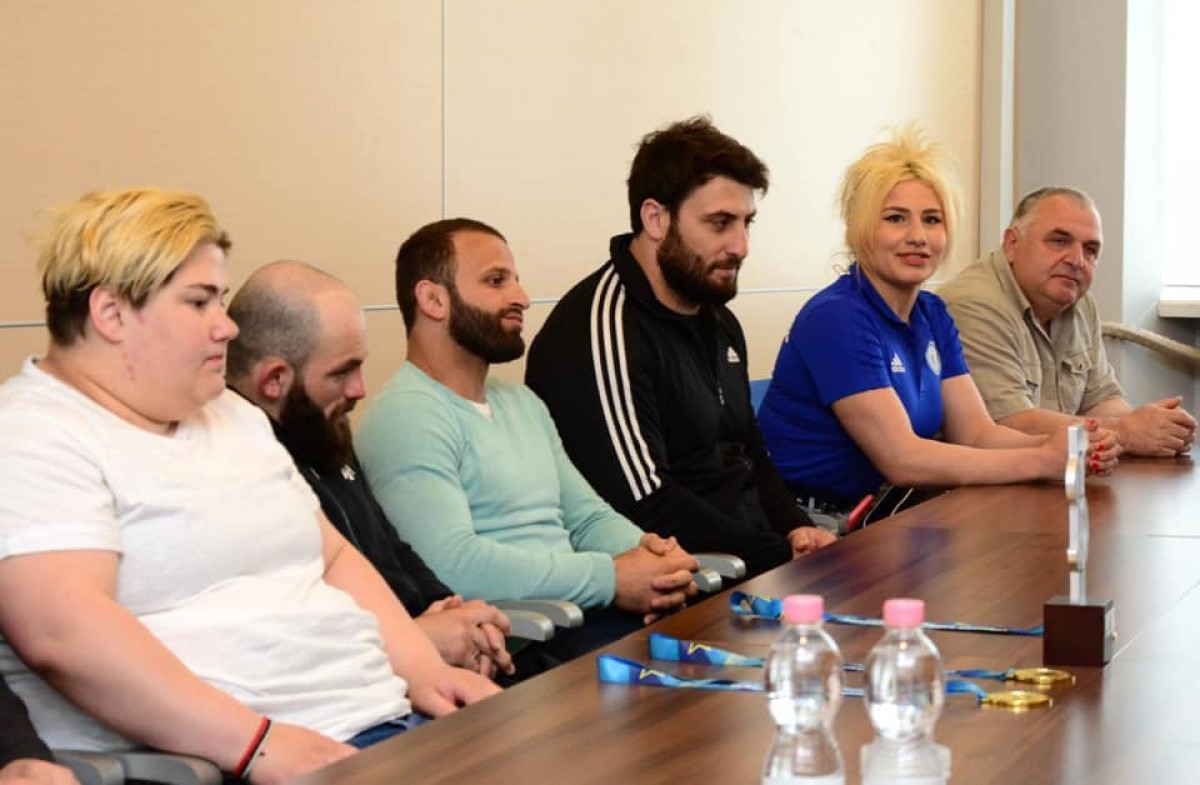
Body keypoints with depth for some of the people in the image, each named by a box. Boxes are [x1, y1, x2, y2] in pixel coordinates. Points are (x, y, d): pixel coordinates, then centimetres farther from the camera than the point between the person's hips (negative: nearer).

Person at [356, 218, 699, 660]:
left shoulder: (522, 403, 24)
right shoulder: (407, 416, -8)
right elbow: (452, 563, -21)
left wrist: (643, 550, -1)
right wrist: (611, 578, -17)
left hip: (582, 614, 9)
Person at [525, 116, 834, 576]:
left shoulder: (719, 322, 19)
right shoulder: (603, 331, -14)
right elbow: (647, 508, -20)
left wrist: (794, 527, 8)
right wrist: (784, 557, -16)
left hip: (754, 554, 10)